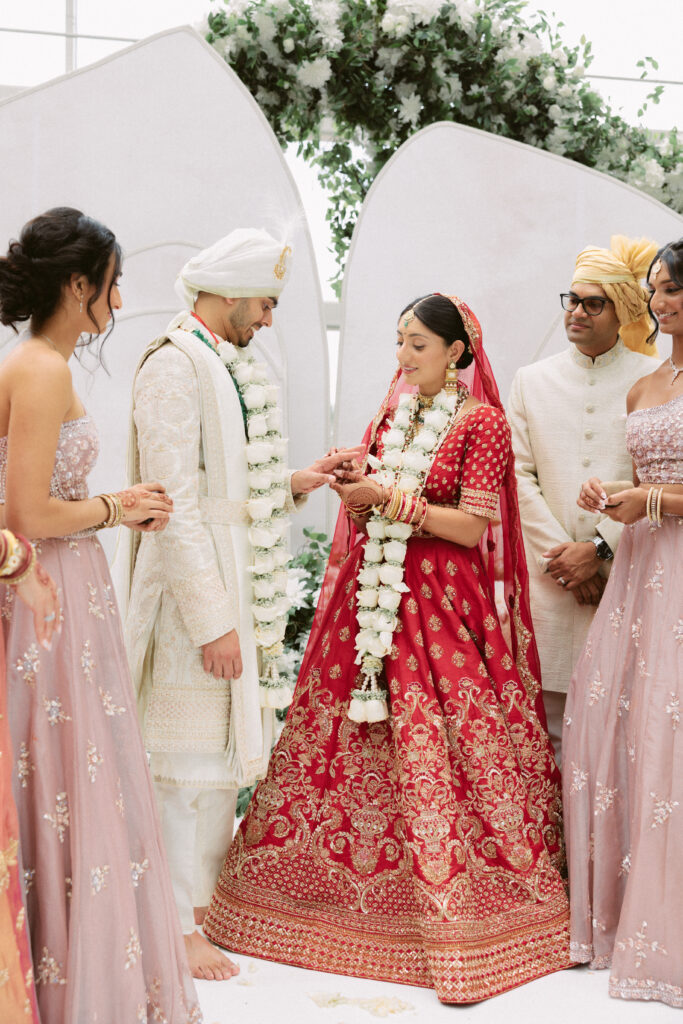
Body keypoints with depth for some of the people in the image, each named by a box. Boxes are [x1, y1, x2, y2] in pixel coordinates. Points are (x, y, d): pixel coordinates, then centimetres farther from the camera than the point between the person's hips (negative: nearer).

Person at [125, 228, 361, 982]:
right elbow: (175, 504, -22)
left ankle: (205, 891, 33)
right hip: (195, 588, -9)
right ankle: (179, 924, 11)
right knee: (190, 757, -1)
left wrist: (294, 483, 8)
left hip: (239, 582, 9)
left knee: (229, 745, 18)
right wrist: (213, 622, -23)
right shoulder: (173, 367, -16)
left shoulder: (229, 368, 13)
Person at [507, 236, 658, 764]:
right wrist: (562, 559, -5)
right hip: (550, 575, 2)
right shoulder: (532, 380, 12)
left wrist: (599, 550, -11)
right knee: (549, 708, 2)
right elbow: (519, 476, 6)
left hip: (624, 573, -2)